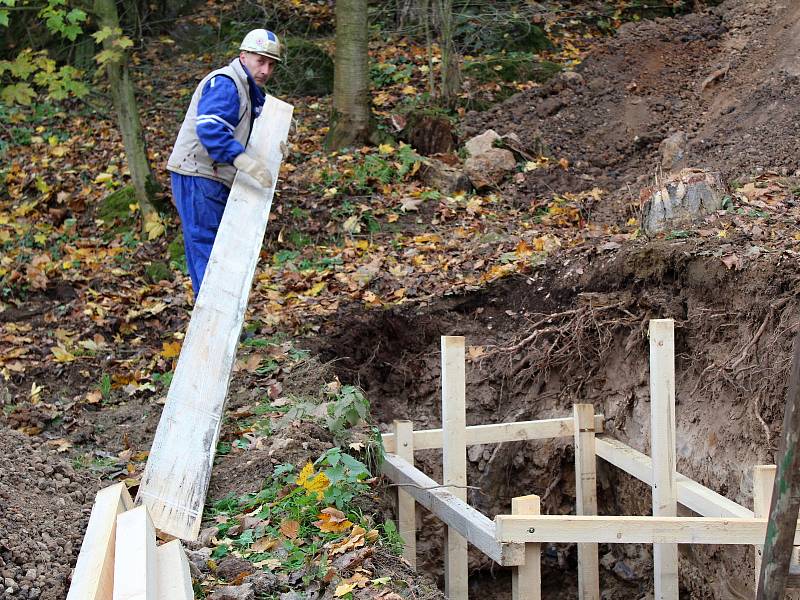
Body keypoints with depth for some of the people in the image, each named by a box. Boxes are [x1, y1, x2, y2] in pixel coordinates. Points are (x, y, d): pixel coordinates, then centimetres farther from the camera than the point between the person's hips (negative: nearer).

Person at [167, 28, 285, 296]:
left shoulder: (252, 91, 17)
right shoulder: (224, 83, -16)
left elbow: (242, 134, 25)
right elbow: (209, 127, -32)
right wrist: (243, 160, -43)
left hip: (216, 181, 10)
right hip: (197, 177, -10)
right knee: (207, 251, -11)